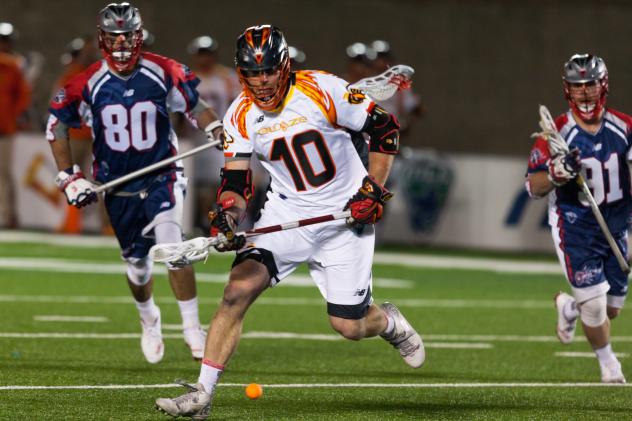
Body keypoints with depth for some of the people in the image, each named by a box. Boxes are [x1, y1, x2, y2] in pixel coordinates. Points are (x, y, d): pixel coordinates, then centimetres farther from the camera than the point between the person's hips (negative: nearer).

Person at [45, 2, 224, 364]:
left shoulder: (165, 74, -10)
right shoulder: (88, 85, -10)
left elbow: (196, 105, 7)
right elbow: (56, 126, 3)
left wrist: (217, 131, -12)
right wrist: (69, 178, -1)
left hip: (162, 176, -2)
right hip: (118, 185, 2)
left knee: (171, 245, -23)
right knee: (137, 262, 10)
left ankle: (192, 327, -12)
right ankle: (150, 320, 41)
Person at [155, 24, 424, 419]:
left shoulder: (322, 90, -16)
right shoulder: (241, 116, -5)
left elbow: (385, 128, -8)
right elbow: (236, 182, -1)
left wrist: (373, 190, -13)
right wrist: (227, 216, -23)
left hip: (345, 215, -2)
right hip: (287, 214, 3)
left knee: (349, 326, -1)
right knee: (239, 289, -20)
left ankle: (390, 322, 37)